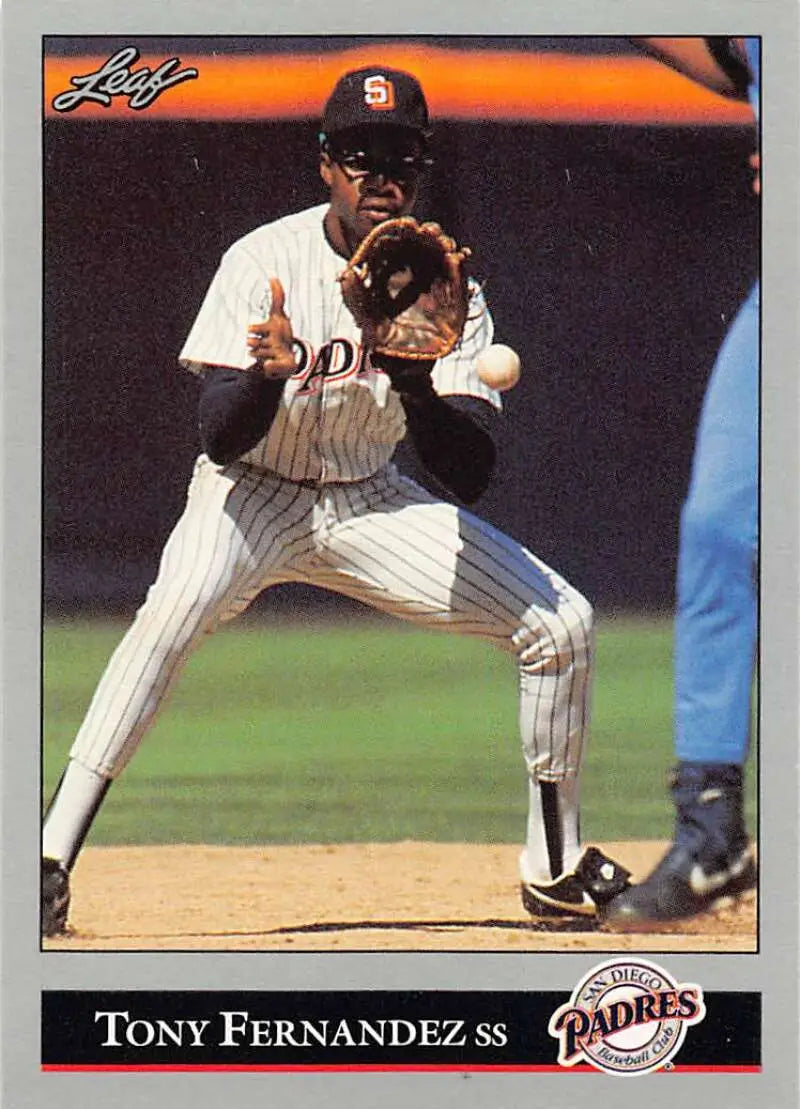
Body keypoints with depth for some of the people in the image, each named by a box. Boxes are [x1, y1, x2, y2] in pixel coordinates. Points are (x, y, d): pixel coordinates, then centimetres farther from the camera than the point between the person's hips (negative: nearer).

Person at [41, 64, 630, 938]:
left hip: (371, 504, 4)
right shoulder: (265, 262, -17)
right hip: (254, 494, -4)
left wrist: (414, 379, -35)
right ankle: (52, 859, -36)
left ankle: (555, 867, 12)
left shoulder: (447, 290, -10)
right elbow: (222, 439, -23)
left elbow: (469, 475, -18)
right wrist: (270, 373, -44)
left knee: (560, 622, -6)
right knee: (176, 607, -35)